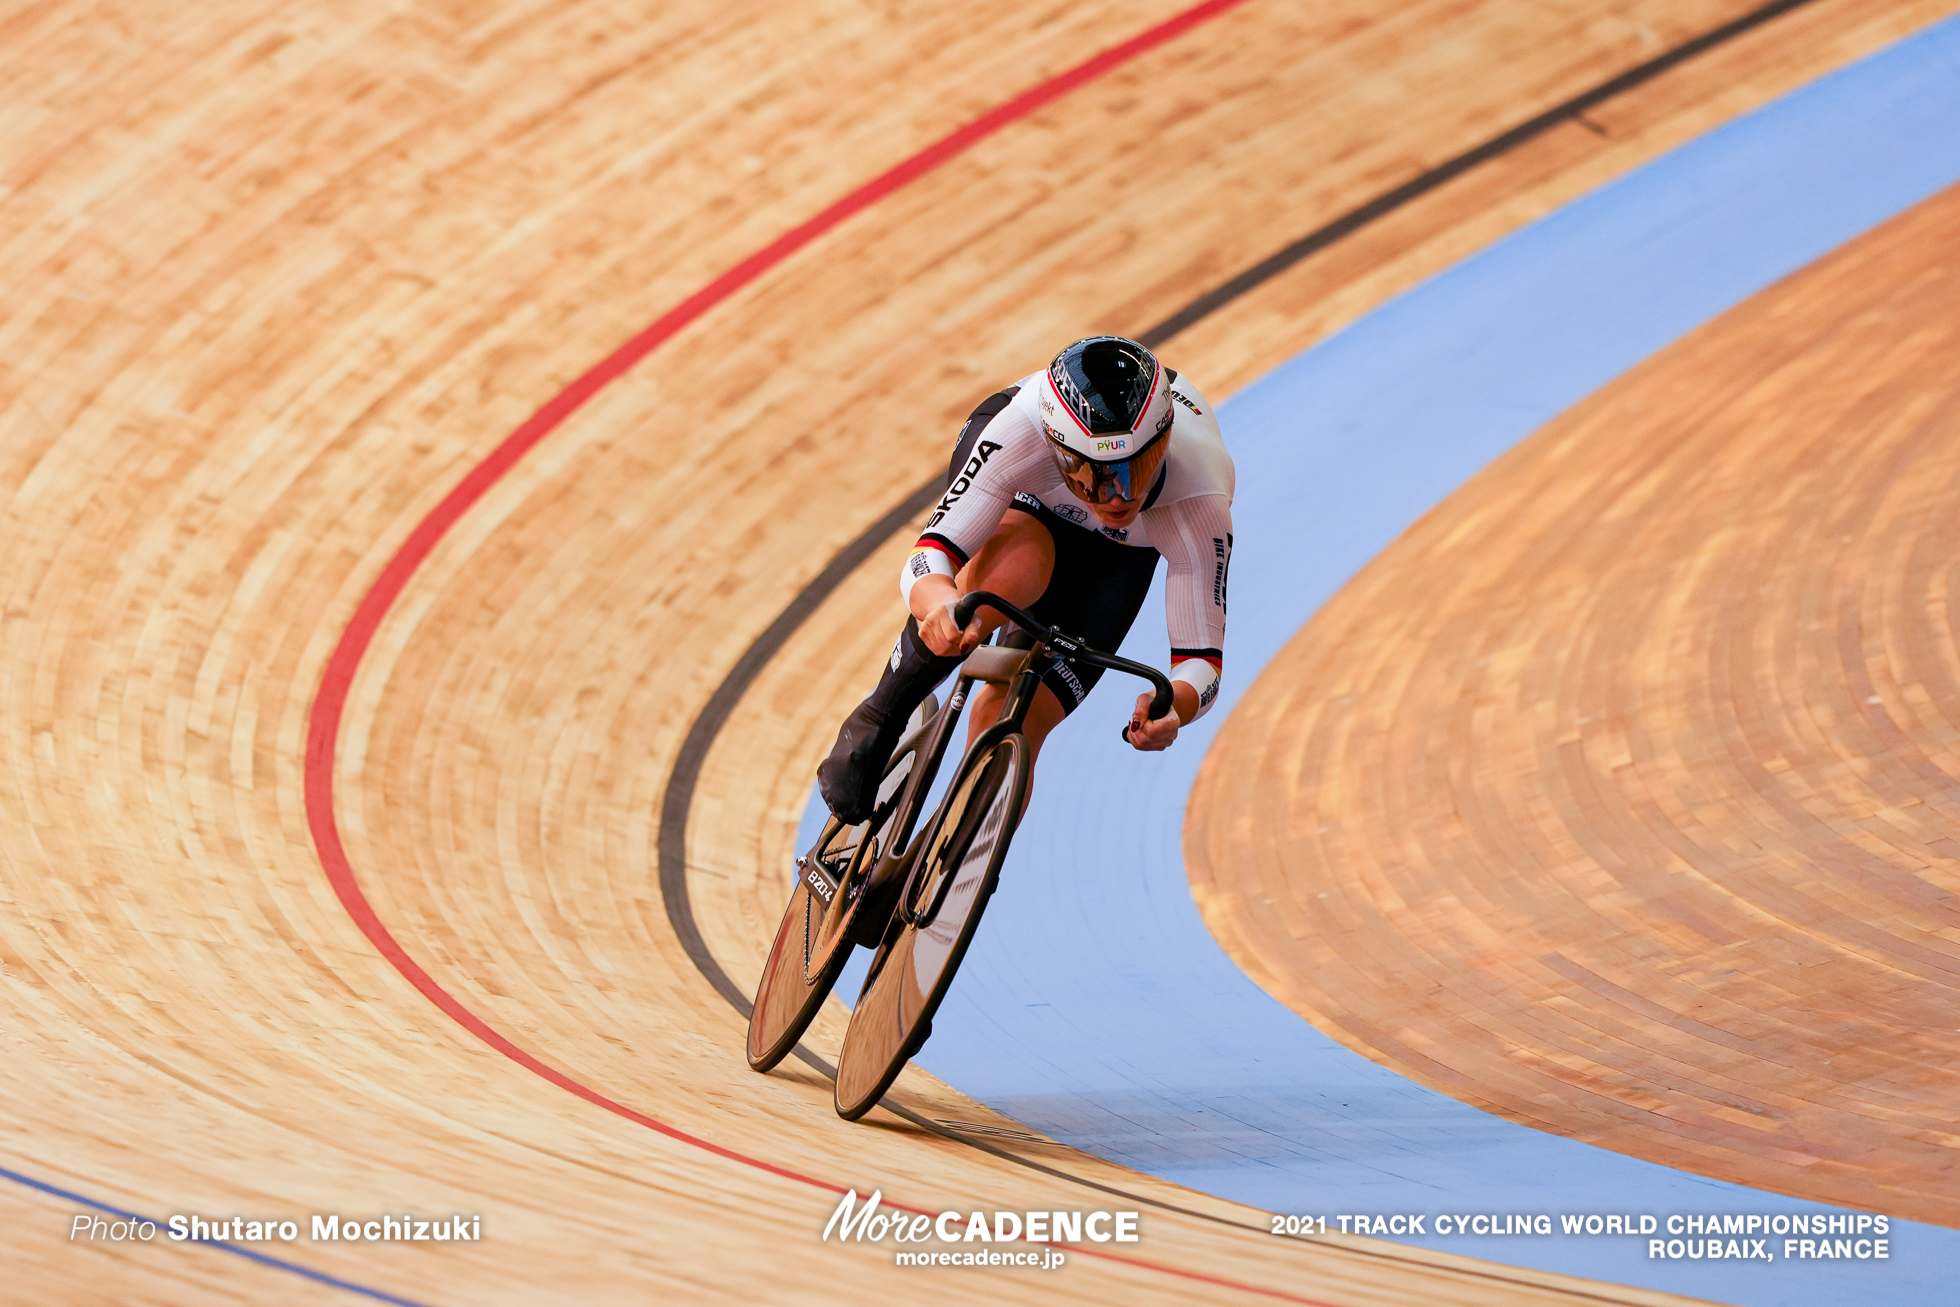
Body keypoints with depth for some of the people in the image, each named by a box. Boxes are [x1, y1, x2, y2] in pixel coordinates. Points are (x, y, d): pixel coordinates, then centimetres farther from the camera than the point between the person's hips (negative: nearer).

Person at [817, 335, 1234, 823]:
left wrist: (1172, 708, -59)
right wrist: (941, 601, -68)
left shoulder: (1202, 500, -40)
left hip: (1119, 547, 1)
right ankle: (877, 720, -14)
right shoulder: (1023, 430, -43)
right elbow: (927, 559, -43)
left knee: (1015, 719, -15)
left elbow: (1202, 658, -36)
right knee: (1013, 572, -38)